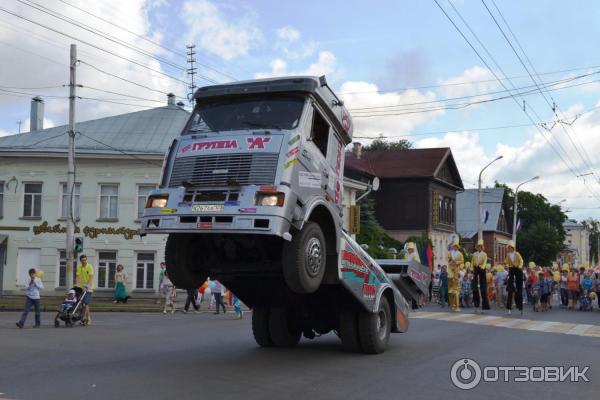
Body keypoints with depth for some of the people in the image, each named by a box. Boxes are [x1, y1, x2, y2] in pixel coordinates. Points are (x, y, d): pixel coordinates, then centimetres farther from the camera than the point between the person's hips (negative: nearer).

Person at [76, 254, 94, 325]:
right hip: (81, 287, 6)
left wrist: (88, 285, -27)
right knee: (83, 304, 9)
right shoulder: (79, 267, 8)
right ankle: (88, 318, 17)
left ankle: (84, 318, -11)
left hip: (88, 288, -6)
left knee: (86, 304, -10)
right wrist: (78, 285, -10)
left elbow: (91, 277, -17)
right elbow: (78, 276, 3)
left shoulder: (90, 266, -9)